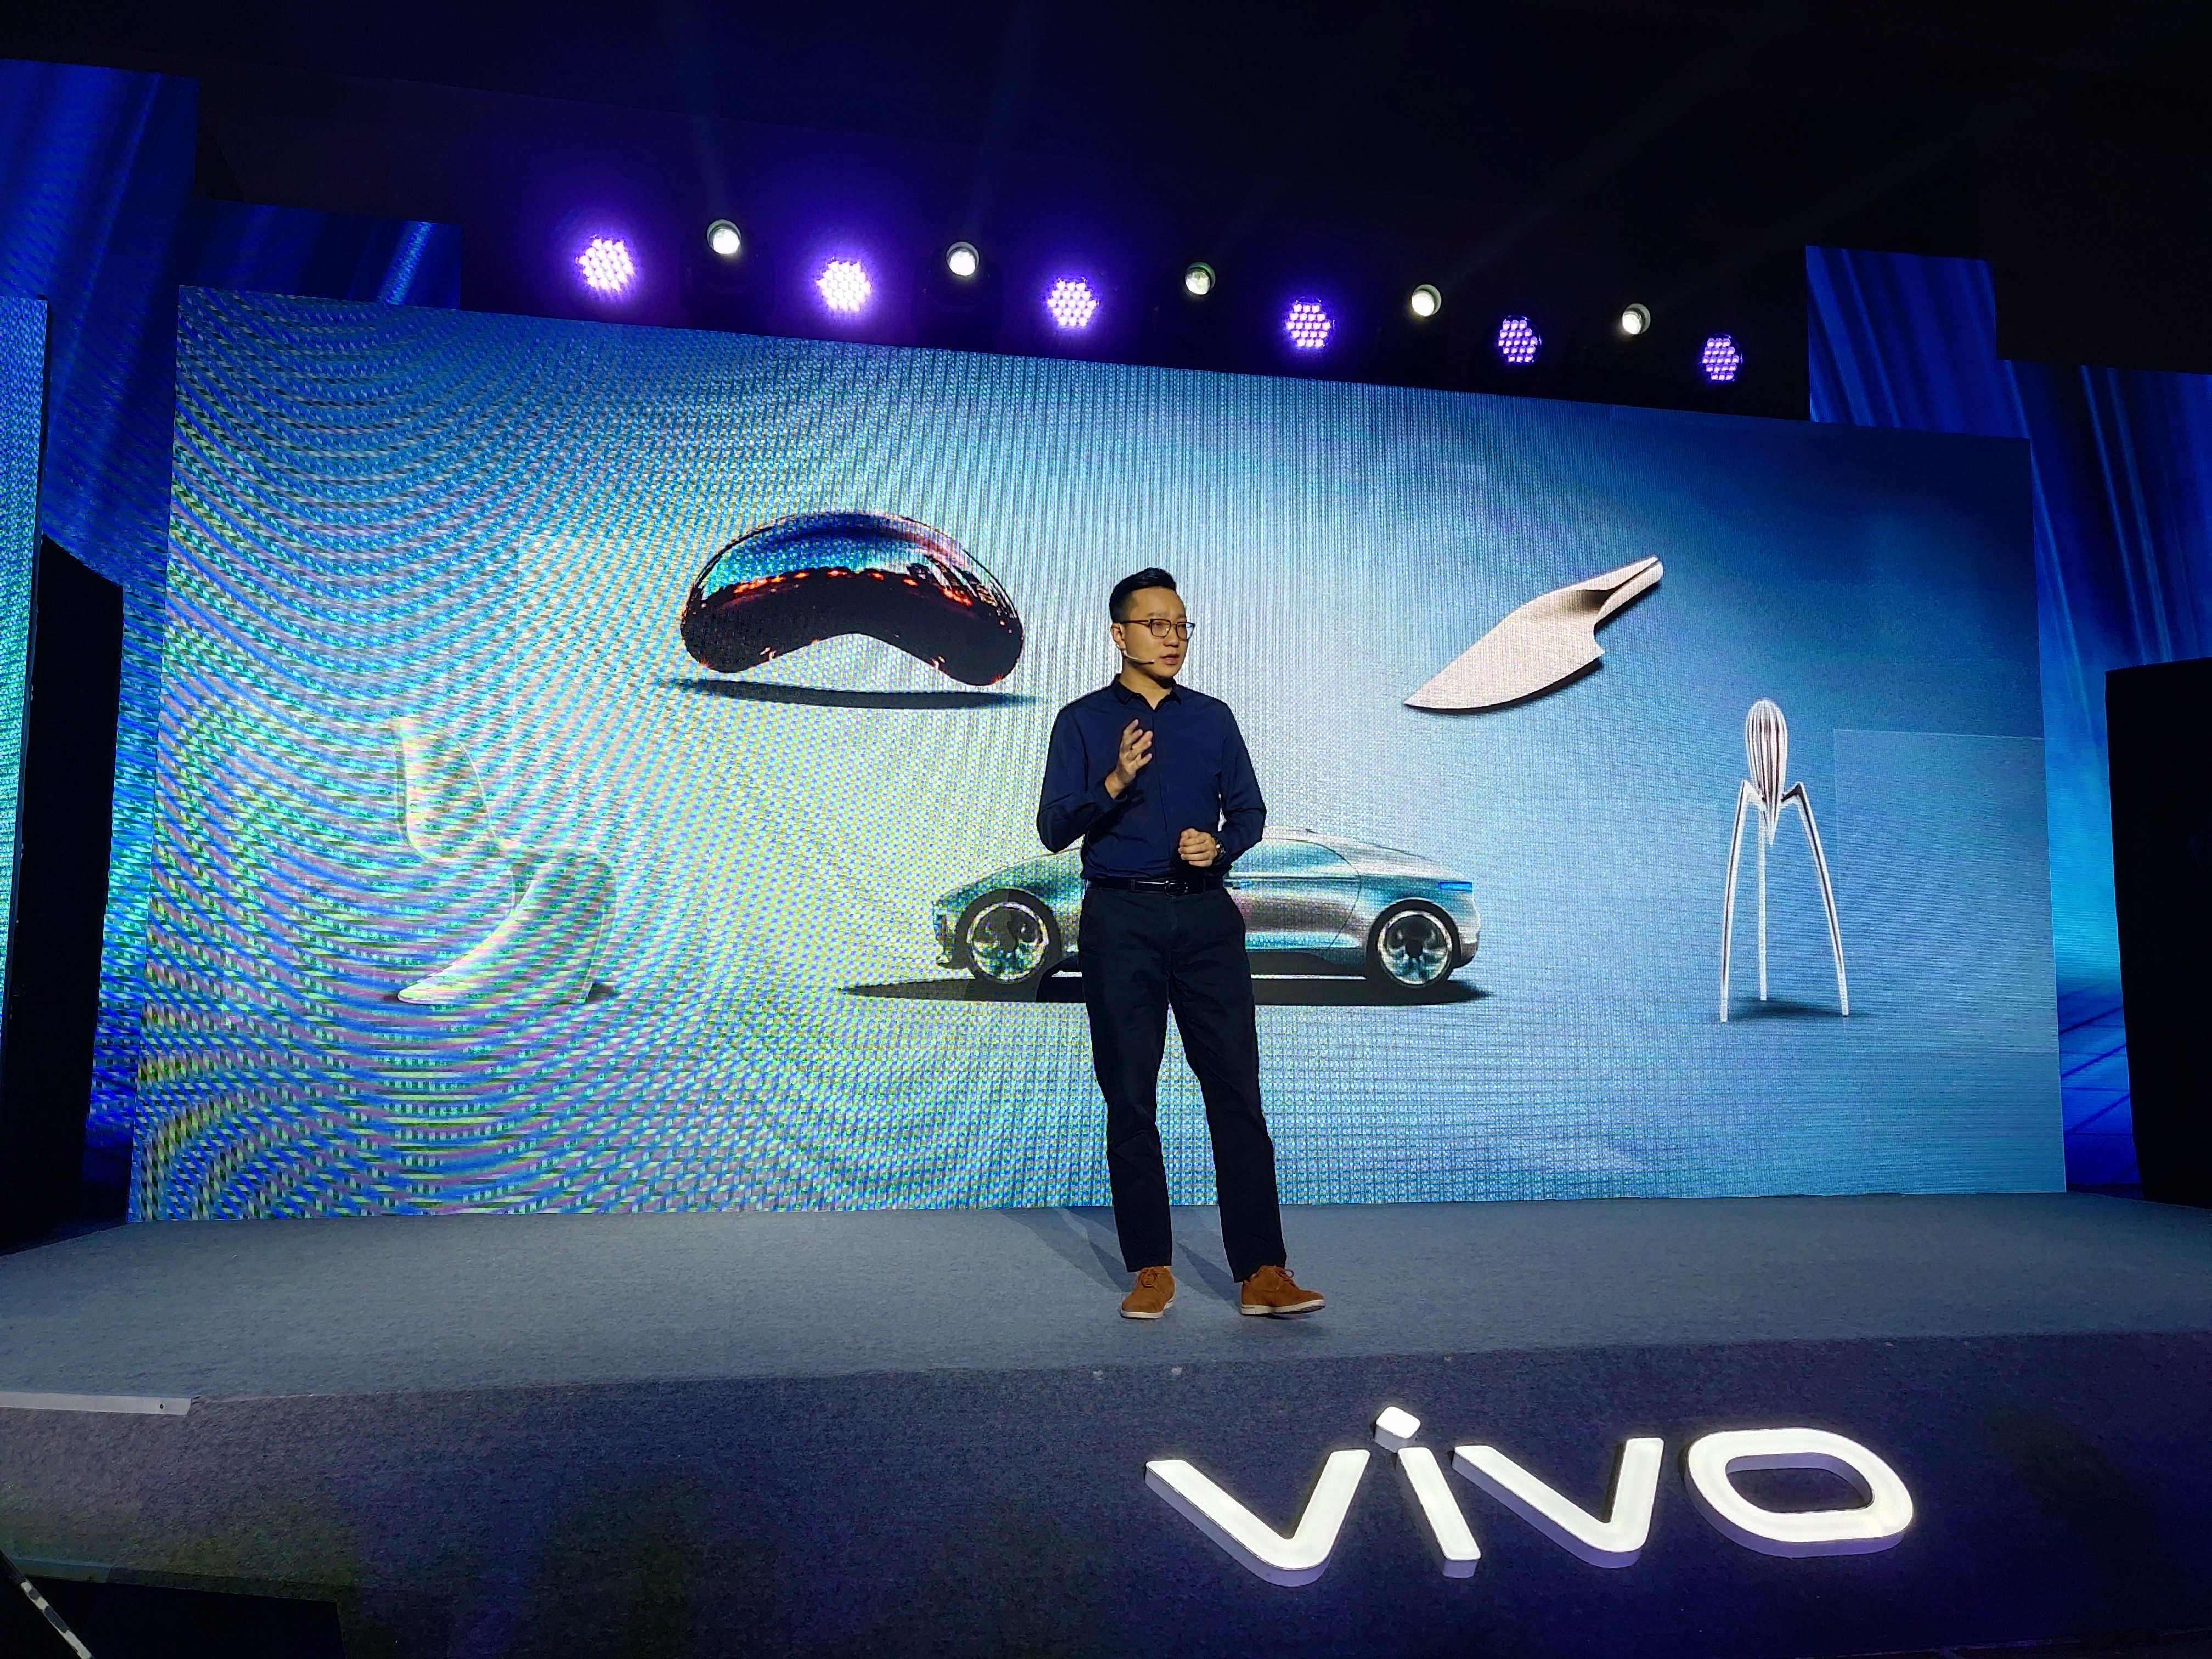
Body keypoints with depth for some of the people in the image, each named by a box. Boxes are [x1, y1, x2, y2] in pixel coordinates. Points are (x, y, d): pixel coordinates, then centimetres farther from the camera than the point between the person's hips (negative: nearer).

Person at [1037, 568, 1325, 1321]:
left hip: (1207, 917, 2)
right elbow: (1053, 828, -3)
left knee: (1237, 1091, -4)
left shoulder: (1213, 717, 12)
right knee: (1130, 1100, 3)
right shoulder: (1082, 722, 4)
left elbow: (1250, 810, 13)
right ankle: (1151, 1271, 14)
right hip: (1121, 920, -1)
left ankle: (1262, 1273, 0)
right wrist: (1115, 783, -19)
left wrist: (1218, 844, -8)